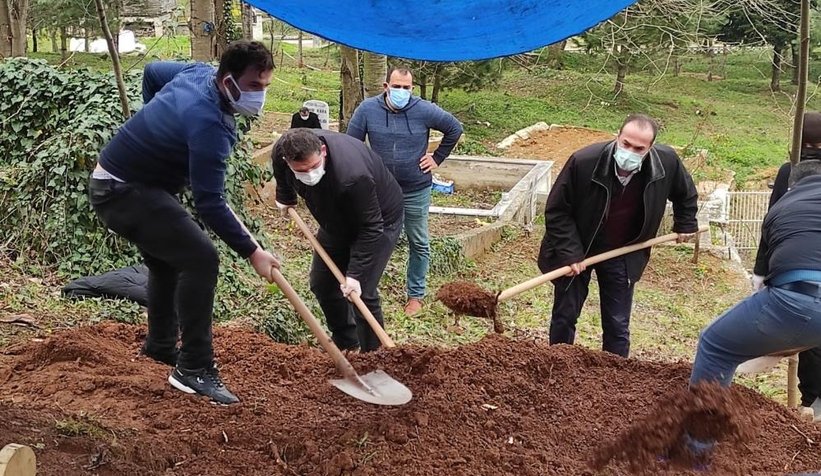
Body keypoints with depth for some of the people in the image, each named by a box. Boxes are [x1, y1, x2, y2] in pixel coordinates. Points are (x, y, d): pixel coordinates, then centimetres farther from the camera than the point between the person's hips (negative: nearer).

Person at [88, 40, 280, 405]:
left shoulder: (198, 72, -1)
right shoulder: (208, 123, -29)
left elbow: (152, 72, 21)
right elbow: (209, 204, -29)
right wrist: (251, 251, -24)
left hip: (116, 182, 11)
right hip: (125, 192, -11)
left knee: (168, 260, 25)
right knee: (200, 260, -19)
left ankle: (160, 345, 41)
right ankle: (194, 369, -13)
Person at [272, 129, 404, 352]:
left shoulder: (352, 176, -44)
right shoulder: (281, 153, -25)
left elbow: (370, 228, -33)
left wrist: (355, 273, -34)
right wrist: (285, 198, 20)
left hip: (378, 220, -7)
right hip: (337, 220, 7)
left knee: (361, 292, -14)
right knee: (321, 284, 11)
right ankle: (345, 344, 29)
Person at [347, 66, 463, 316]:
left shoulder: (425, 110, -12)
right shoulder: (367, 109, -10)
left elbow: (455, 129, 3)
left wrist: (437, 158, 0)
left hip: (416, 190, 0)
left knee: (419, 244, 10)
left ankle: (416, 294, 24)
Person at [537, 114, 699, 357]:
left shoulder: (667, 162, -18)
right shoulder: (583, 161, -27)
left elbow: (685, 193, 8)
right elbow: (556, 210, -18)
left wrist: (685, 224, 13)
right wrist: (570, 253, -23)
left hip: (622, 256, 2)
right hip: (576, 250, -2)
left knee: (618, 326, 6)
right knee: (564, 317, 9)